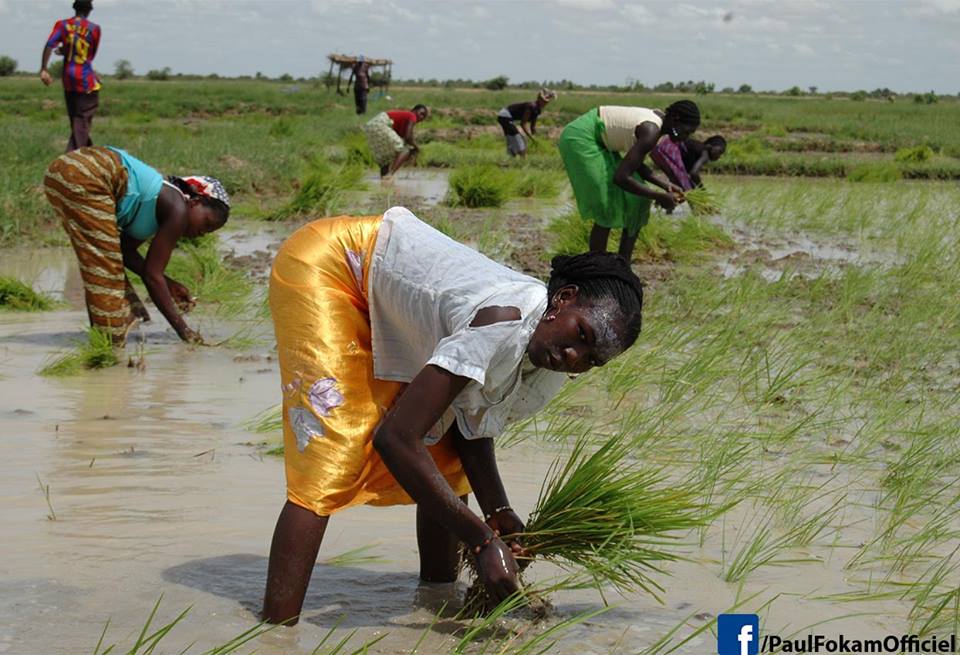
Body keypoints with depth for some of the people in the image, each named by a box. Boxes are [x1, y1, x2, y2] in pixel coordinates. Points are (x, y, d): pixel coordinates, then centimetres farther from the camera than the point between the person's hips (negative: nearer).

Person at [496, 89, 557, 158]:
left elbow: (533, 126, 14)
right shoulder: (531, 106, -21)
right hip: (505, 117, -10)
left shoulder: (537, 110, 7)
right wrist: (531, 138, -20)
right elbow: (523, 124, -21)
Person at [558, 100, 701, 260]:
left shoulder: (658, 118, 0)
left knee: (637, 201, 7)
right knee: (607, 210, -12)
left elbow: (635, 163, 10)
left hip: (598, 142, 10)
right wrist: (659, 196, -22)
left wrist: (666, 185, 1)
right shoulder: (651, 132, -28)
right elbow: (621, 178, -32)